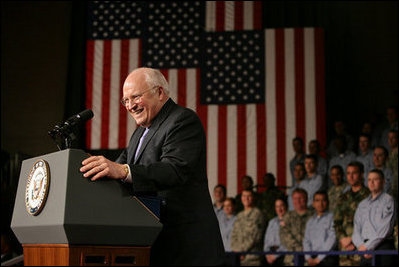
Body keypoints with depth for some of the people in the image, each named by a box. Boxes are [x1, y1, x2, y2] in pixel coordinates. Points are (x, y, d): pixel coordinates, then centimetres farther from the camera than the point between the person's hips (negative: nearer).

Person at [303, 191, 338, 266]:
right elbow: (306, 241, 15)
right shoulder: (310, 221, 20)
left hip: (328, 258, -4)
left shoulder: (332, 217, 2)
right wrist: (308, 258, -2)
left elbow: (332, 239, -5)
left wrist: (319, 258, -7)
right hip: (313, 259, 4)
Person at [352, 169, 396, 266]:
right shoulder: (362, 204, 21)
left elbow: (385, 229, -6)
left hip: (383, 246, -4)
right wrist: (361, 246, -6)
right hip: (365, 250, 5)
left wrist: (367, 246, -9)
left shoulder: (388, 200, 3)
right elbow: (356, 229, 13)